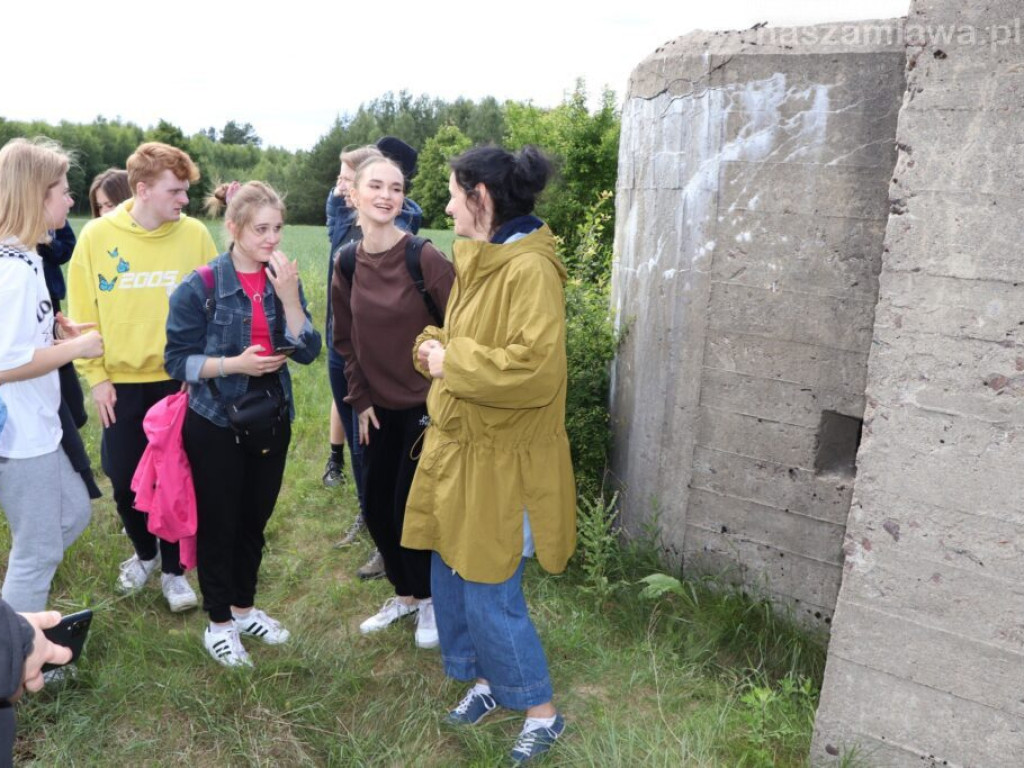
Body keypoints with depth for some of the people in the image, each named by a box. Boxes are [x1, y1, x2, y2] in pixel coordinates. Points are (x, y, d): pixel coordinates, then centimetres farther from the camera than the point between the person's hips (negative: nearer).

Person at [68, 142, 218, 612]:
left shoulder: (195, 235, -5)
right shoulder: (97, 236, -5)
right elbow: (83, 312, -1)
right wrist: (96, 376, -3)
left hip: (180, 380, -1)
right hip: (121, 384, 1)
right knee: (124, 481, 10)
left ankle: (173, 569, 25)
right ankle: (144, 553, 37)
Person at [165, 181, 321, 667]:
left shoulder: (284, 281, 0)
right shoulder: (201, 287, -13)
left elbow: (307, 352, -7)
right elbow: (178, 359, -11)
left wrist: (289, 297, -19)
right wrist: (235, 363, -25)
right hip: (216, 423, -4)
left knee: (255, 519, 17)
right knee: (218, 522, 8)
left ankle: (244, 608, 37)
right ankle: (219, 623, 27)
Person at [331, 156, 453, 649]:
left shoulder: (423, 258, -17)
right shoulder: (347, 264, 0)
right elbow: (345, 339, 9)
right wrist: (360, 399, 6)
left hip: (424, 404, -6)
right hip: (378, 407, 6)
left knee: (409, 507, 1)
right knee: (375, 506, 13)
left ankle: (429, 599, 27)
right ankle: (404, 593, 36)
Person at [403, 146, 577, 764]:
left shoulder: (529, 270, -20)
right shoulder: (479, 261, 10)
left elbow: (536, 369, -30)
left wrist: (451, 362, -19)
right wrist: (433, 347, -3)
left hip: (500, 463, -9)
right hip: (459, 449, 9)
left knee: (491, 595, 2)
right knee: (452, 580, 17)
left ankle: (542, 711, 23)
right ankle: (488, 682, 38)